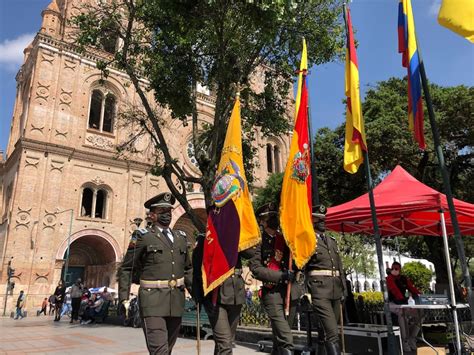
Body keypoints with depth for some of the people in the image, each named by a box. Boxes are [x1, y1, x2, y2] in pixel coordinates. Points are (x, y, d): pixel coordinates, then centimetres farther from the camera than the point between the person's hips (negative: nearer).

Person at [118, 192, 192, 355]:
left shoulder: (180, 237, 13)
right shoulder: (142, 236, -1)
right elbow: (126, 269, 0)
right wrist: (124, 298, -7)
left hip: (176, 301, 5)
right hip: (153, 301, -5)